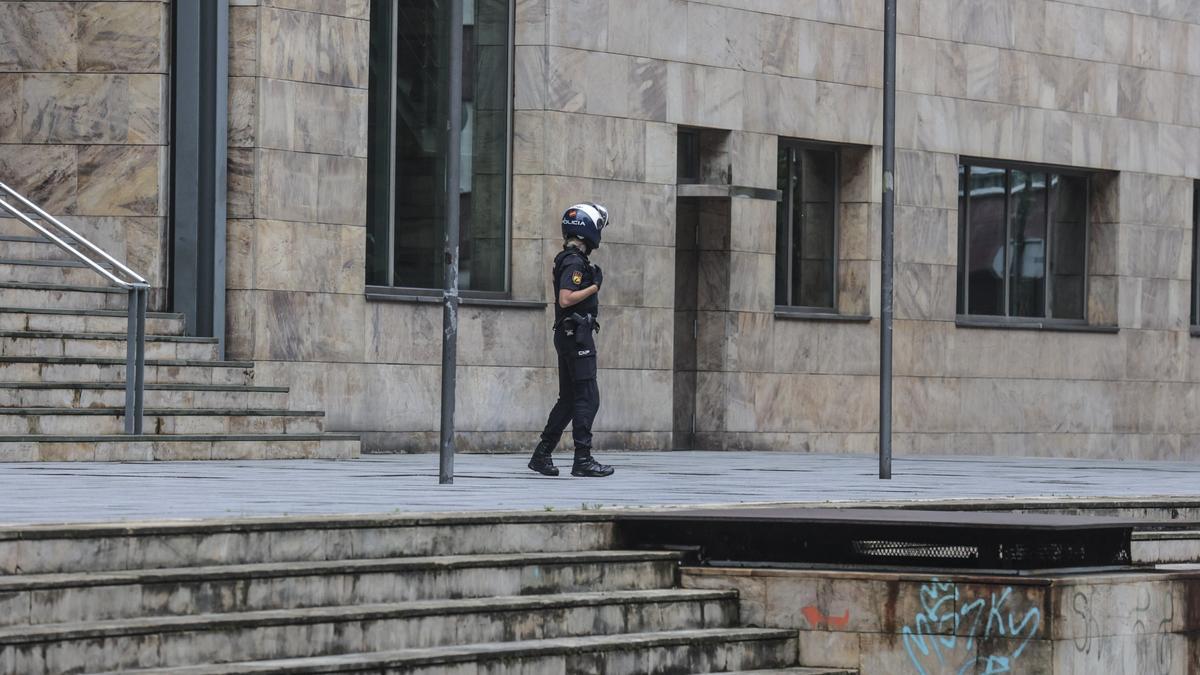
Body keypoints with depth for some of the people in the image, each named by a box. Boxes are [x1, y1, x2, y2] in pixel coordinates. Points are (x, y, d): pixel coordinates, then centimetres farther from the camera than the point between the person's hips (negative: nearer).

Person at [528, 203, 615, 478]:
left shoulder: (569, 259, 17)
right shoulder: (575, 262, -15)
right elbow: (565, 299, -23)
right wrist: (594, 286, -14)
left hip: (569, 337, 10)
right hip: (577, 335, -10)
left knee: (569, 399, 13)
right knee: (587, 398, -8)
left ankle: (542, 455, 15)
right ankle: (583, 459, -9)